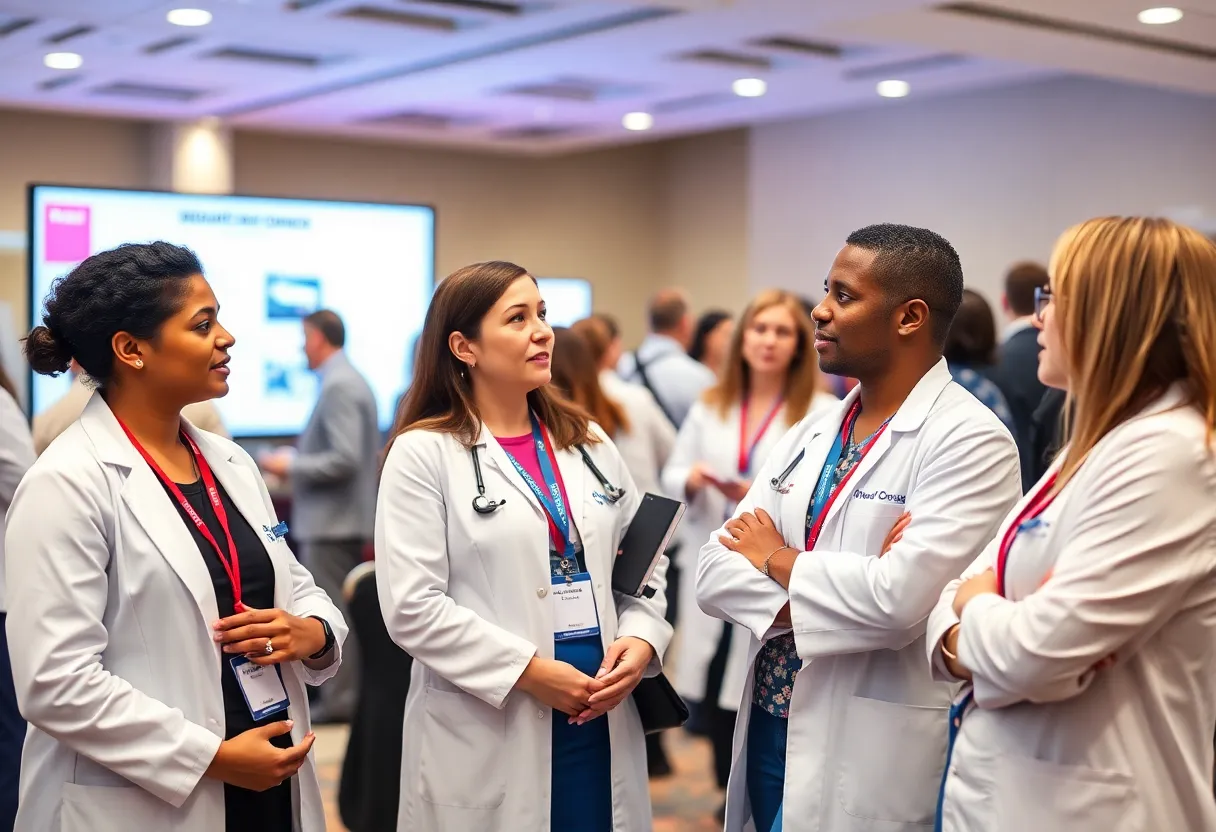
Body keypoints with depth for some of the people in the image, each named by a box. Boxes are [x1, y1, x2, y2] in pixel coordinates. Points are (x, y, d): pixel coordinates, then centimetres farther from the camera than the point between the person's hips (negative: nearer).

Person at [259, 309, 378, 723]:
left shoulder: (338, 386, -17)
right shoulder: (351, 380, 14)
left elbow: (345, 458, -24)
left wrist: (291, 465, -13)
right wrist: (298, 458, 17)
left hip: (331, 521, -10)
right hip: (344, 517, 10)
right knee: (345, 611, 14)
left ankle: (339, 700, 0)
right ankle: (349, 693, 20)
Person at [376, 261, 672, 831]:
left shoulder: (589, 443, 11)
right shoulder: (424, 454, -5)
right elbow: (412, 606, -12)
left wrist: (641, 640, -5)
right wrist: (527, 670, -16)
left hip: (603, 720, 5)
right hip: (488, 738, -4)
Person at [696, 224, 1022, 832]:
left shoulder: (970, 439, -14)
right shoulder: (810, 433, 7)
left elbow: (900, 599, -27)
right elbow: (715, 572, 1)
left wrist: (777, 560, -9)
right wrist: (844, 589, -17)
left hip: (873, 757, -6)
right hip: (769, 729, 7)